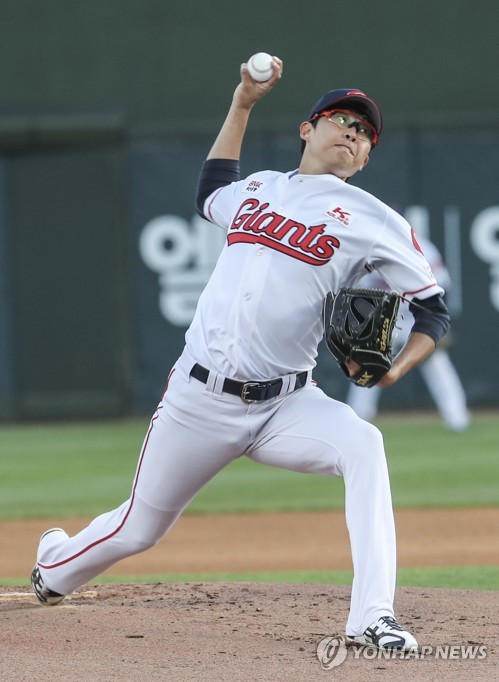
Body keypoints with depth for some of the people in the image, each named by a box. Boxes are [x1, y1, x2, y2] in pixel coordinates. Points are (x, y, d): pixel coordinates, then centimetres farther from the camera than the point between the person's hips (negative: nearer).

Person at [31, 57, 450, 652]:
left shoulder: (370, 219, 2)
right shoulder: (258, 188, 14)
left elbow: (434, 311, 2)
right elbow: (210, 192, 38)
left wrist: (395, 369, -17)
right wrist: (242, 102, 32)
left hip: (285, 405, -2)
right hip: (198, 399, 2)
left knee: (363, 446, -33)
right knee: (137, 531, 11)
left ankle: (371, 619, -37)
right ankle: (55, 567, 45)